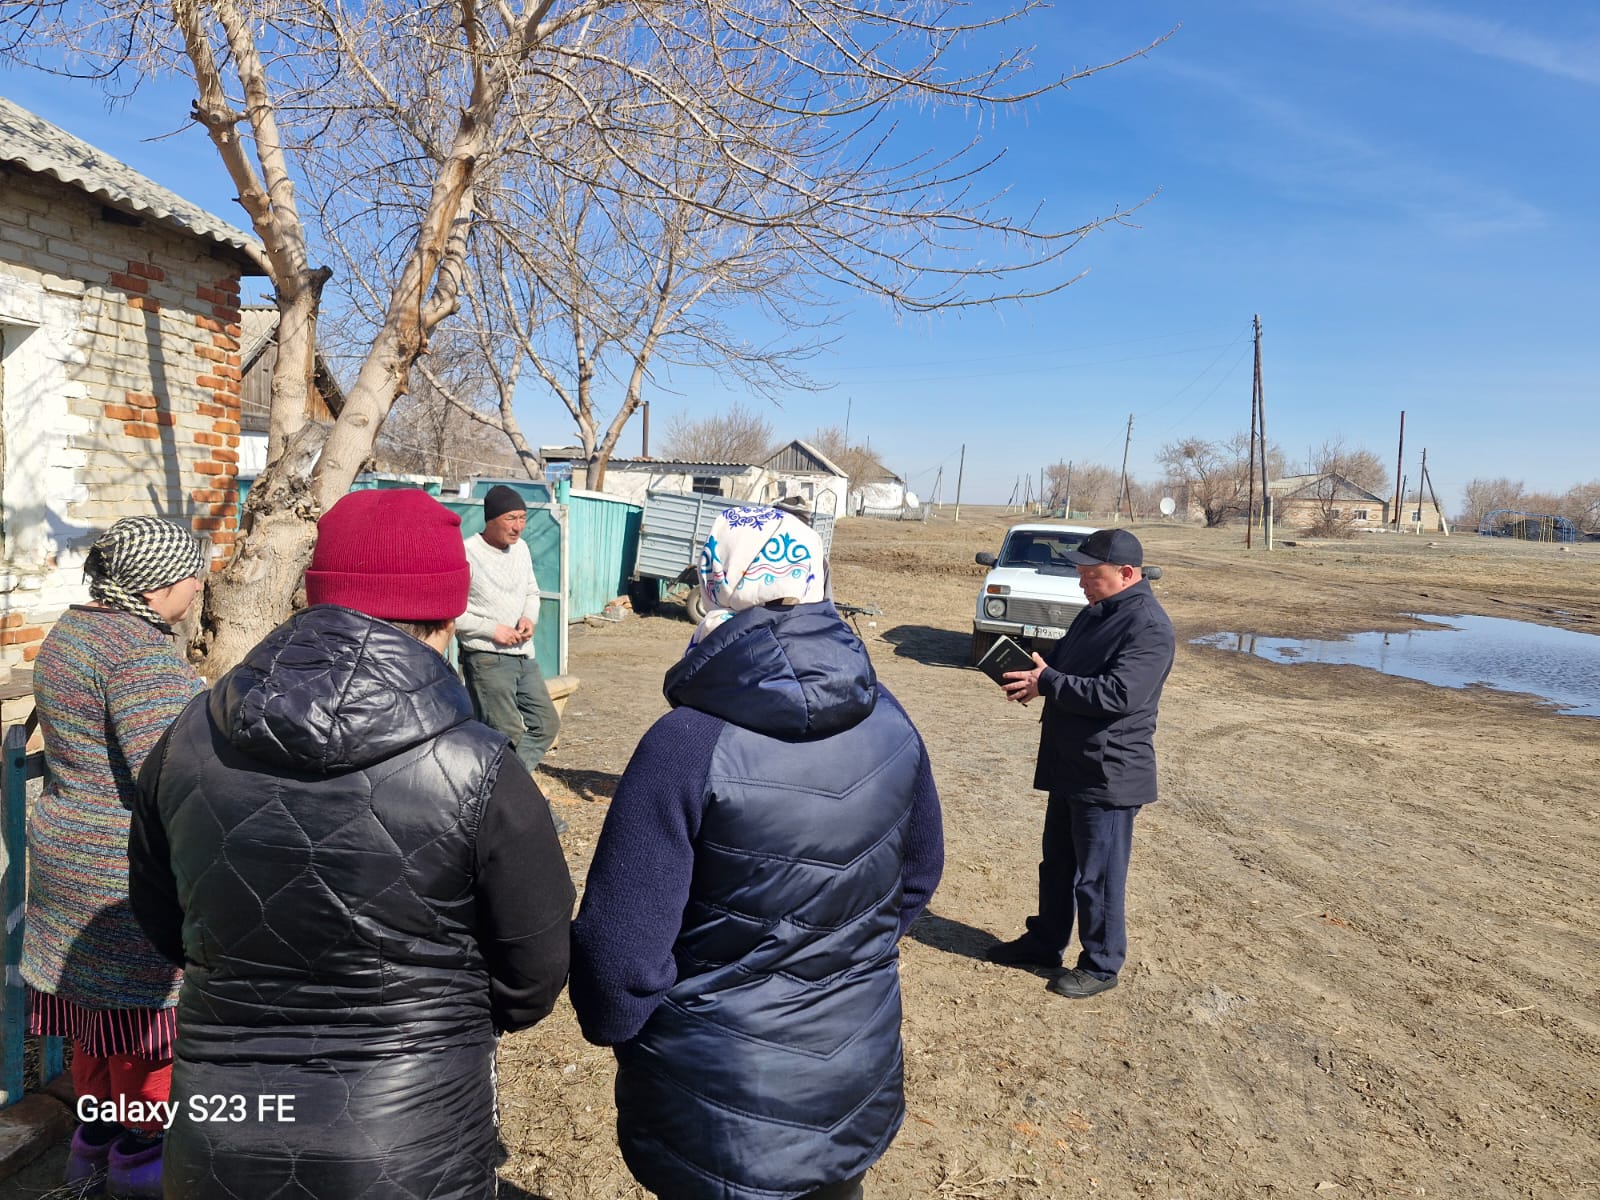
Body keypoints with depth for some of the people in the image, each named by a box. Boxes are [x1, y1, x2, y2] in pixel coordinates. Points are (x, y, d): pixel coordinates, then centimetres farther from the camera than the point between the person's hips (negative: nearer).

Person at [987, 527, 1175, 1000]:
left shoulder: (1148, 627, -20)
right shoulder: (1095, 612, 11)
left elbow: (1117, 694, -29)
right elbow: (1065, 666, 20)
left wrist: (1047, 683, -23)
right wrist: (1034, 673, -3)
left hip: (1109, 774, -9)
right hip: (1069, 766, 10)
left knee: (1097, 875, 5)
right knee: (1056, 863, 21)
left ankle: (1101, 965, 22)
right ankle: (1045, 942, 37)